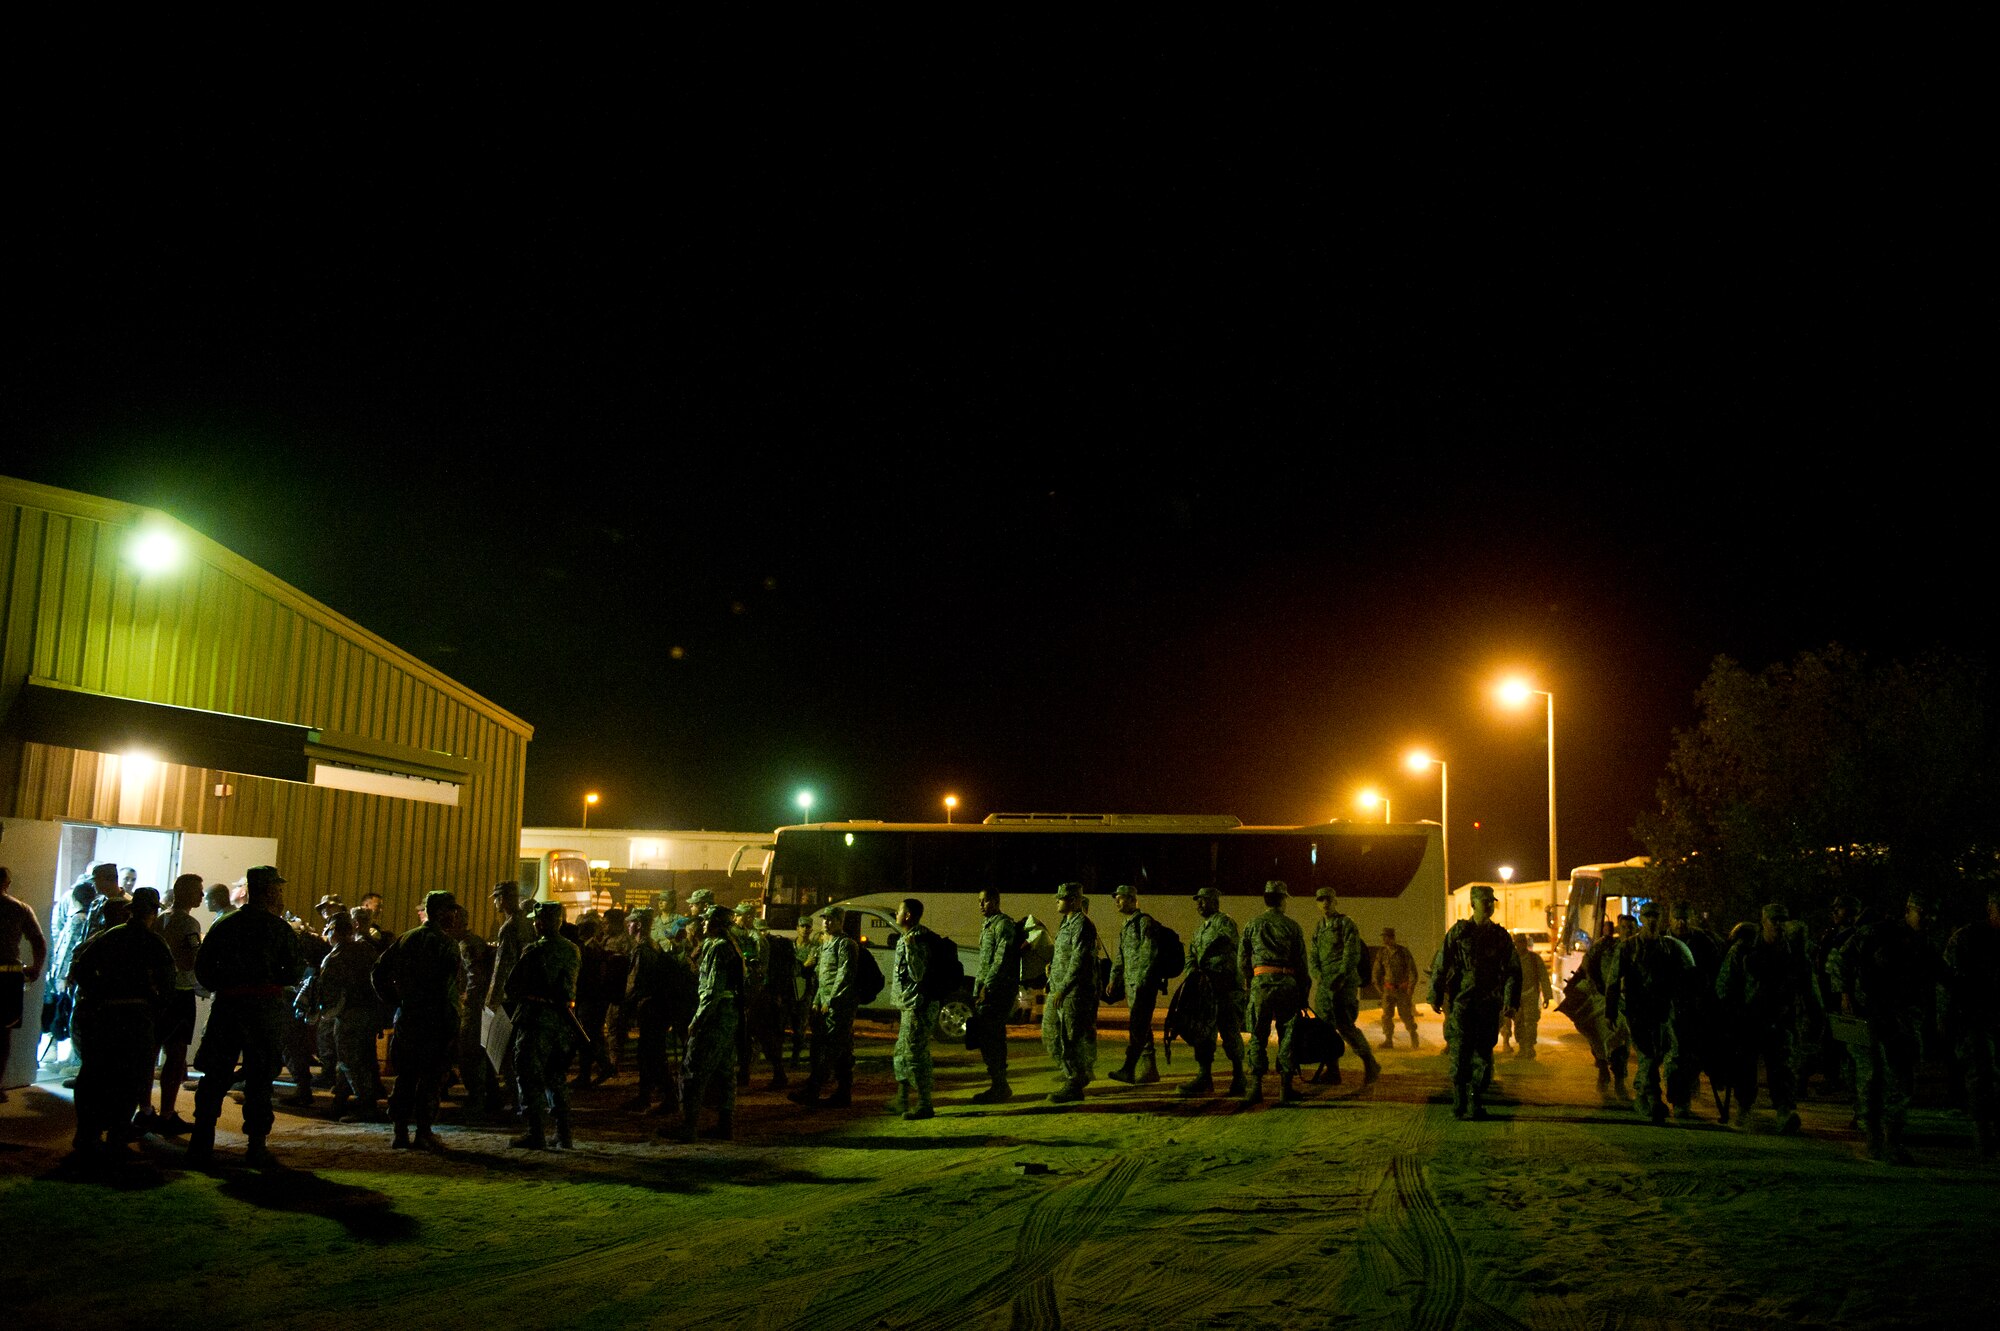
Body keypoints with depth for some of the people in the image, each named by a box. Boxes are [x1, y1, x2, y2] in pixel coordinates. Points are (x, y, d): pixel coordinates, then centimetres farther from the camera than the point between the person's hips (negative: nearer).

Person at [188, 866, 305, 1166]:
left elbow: (202, 970, 4)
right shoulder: (279, 928, -3)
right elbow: (295, 972, -3)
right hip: (266, 1006, -2)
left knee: (215, 1076, 9)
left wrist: (223, 987, 16)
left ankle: (200, 1144, 7)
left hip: (226, 1006, 2)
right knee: (260, 1079, 4)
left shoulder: (223, 925, 6)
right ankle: (256, 1146, 5)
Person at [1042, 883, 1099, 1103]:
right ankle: (1071, 1076, 22)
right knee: (1051, 1033, 13)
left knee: (1073, 1038, -6)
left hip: (1076, 992, -10)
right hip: (1059, 990, 10)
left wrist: (1063, 989, -22)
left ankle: (1075, 1085, 0)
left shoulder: (1082, 926, -15)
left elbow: (1079, 961, -21)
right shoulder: (1066, 924, 17)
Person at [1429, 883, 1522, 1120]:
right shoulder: (1458, 932, 2)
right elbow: (1441, 965, 3)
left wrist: (1511, 999, -2)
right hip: (1462, 1002, -2)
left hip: (1490, 1004, 2)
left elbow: (1513, 969, 9)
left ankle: (1476, 1104, 12)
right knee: (1460, 1054, -6)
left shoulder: (1500, 936, 9)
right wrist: (1435, 996, 1)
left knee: (1484, 1055, 3)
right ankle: (1459, 1104, 3)